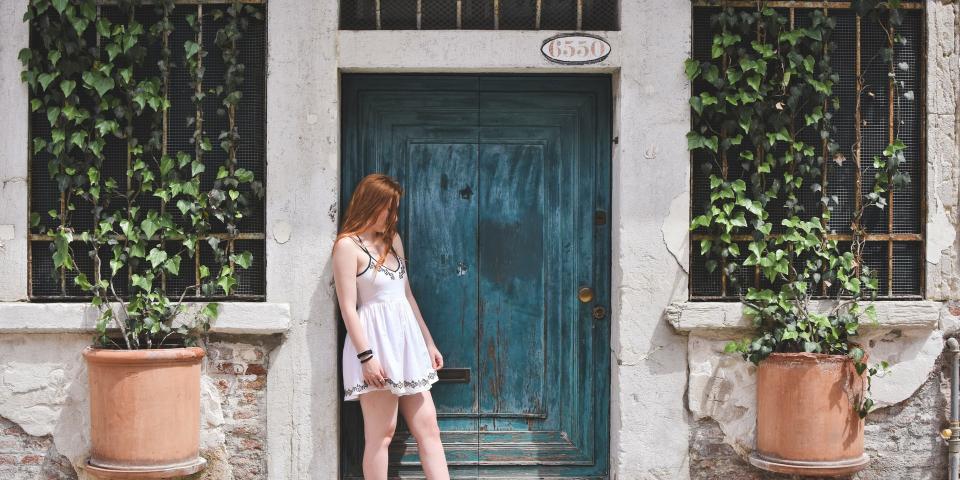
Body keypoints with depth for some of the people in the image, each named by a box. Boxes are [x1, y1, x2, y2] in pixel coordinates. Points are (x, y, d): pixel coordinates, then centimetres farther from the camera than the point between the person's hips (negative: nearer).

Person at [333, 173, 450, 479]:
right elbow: (348, 307, -12)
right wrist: (366, 356, -19)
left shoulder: (393, 240, 15)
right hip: (376, 342, -7)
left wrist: (429, 342, 17)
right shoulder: (348, 245, -7)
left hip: (406, 339, 7)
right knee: (381, 434, -4)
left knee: (428, 428, 3)